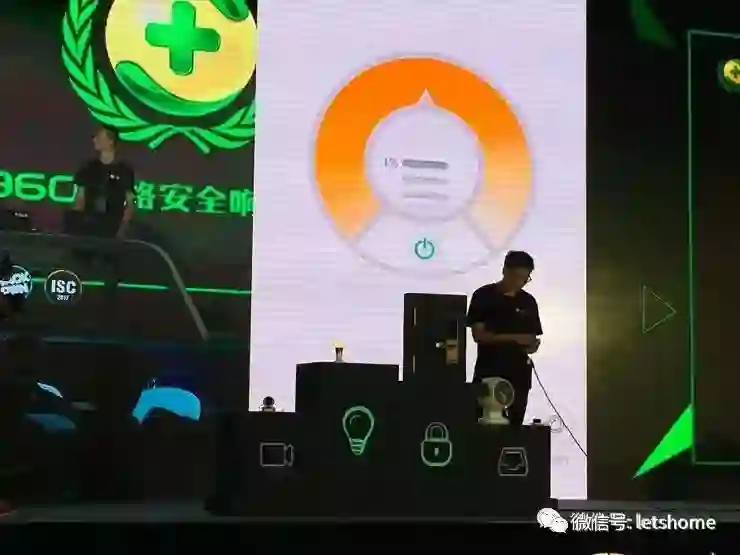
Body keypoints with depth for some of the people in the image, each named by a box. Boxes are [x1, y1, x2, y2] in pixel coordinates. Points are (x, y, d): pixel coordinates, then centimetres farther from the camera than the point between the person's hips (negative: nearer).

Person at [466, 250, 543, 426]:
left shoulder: (528, 302, 11)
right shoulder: (483, 296, -2)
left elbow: (532, 336, 15)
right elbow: (478, 335, -9)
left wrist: (533, 345, -9)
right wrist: (513, 338, -18)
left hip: (518, 373, 4)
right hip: (488, 372, -4)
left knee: (514, 423, 2)